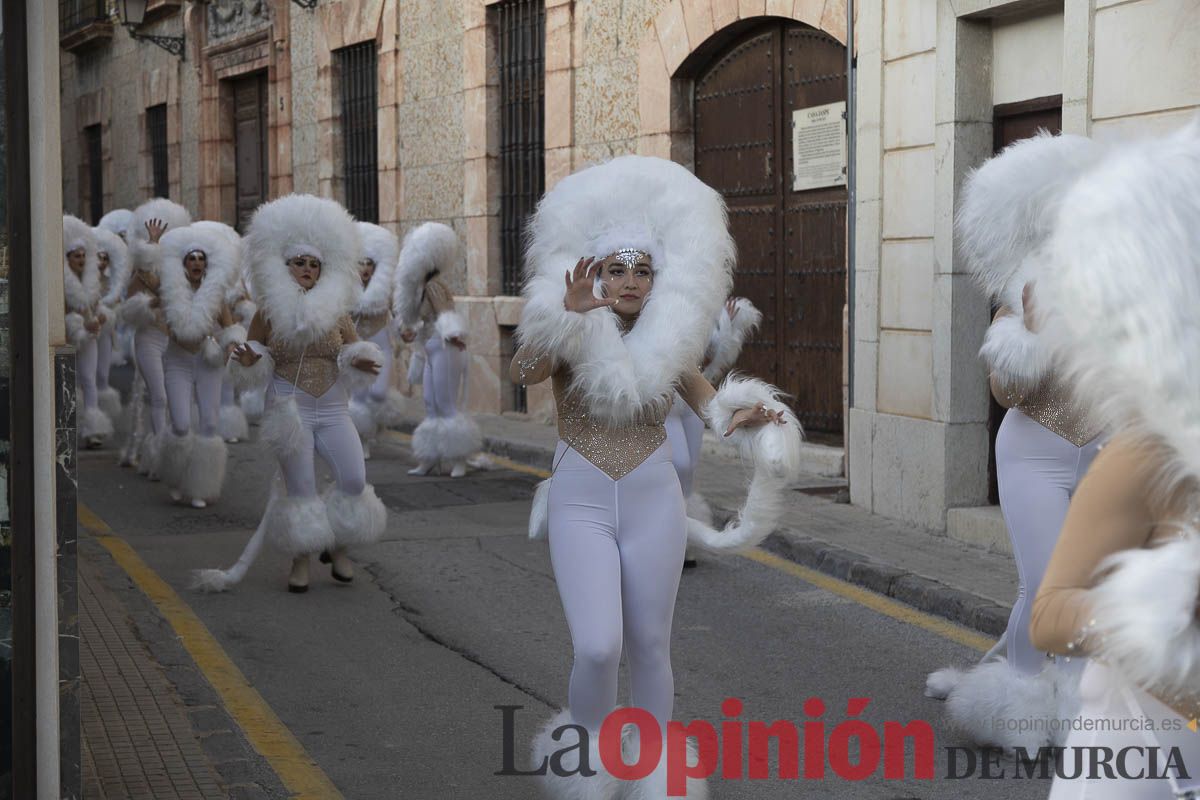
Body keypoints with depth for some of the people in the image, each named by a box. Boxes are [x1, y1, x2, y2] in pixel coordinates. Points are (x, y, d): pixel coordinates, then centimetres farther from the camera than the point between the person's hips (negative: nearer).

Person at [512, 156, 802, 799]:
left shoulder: (670, 341, 3)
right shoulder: (567, 338, -7)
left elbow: (710, 404, 2)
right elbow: (524, 372, -26)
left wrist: (741, 418, -21)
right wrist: (569, 314, -41)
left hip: (654, 501, 3)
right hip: (580, 502, -2)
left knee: (649, 646, 8)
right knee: (598, 647, -13)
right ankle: (583, 746, 15)